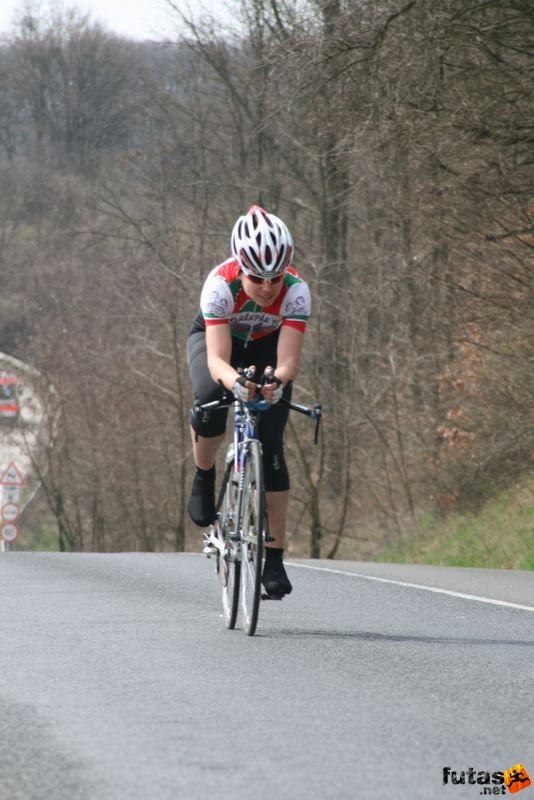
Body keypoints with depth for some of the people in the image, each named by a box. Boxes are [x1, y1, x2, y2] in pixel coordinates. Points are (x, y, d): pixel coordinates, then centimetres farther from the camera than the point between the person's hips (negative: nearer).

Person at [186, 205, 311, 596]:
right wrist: (235, 382, -63)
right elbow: (217, 360, -42)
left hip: (267, 348, 1)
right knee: (211, 401, -35)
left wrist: (277, 381, -61)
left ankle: (274, 558, -7)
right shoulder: (220, 284, -37)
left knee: (271, 444, -13)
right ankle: (204, 478, -6)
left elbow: (289, 361, -38)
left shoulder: (296, 291, -33)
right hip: (214, 338, -1)